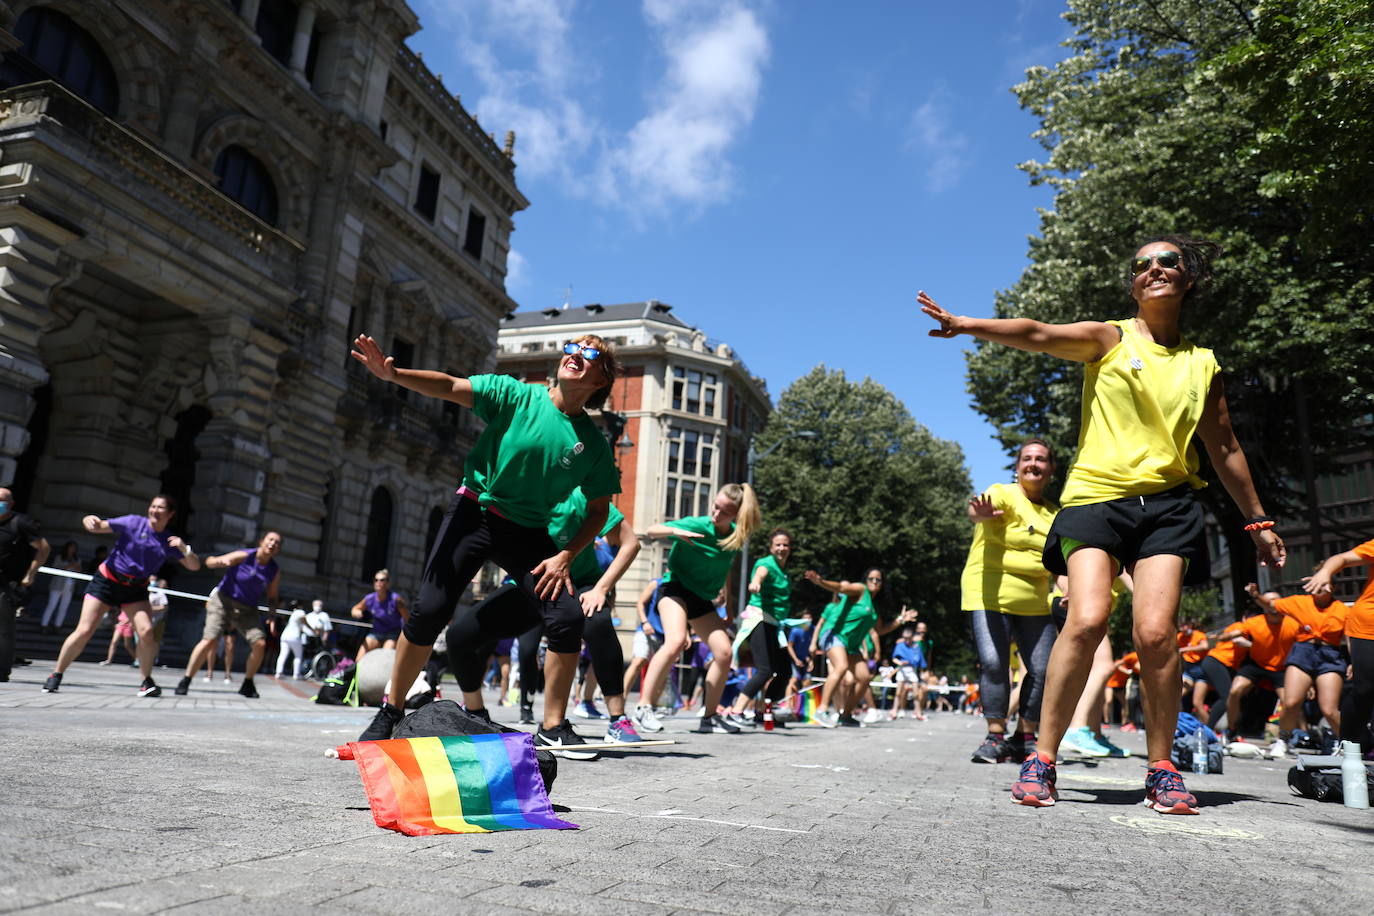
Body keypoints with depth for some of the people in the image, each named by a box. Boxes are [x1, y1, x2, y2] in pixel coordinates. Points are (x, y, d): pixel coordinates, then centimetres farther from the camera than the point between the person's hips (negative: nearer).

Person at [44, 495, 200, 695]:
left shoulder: (169, 541, -1)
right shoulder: (133, 523, -8)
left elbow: (194, 566, -2)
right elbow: (97, 526, -8)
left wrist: (185, 548, -22)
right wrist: (89, 521, -33)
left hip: (136, 589, 2)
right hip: (107, 581, -2)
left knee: (146, 631, -16)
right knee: (84, 631, -6)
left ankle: (147, 682, 0)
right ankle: (56, 675, 15)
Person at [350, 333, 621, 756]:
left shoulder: (594, 444, -3)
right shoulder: (516, 395, -8)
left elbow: (599, 510, 4)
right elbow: (450, 387, -17)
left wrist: (565, 556, -10)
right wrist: (393, 374, -35)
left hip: (528, 534, 2)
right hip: (474, 513, -2)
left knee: (568, 617, -14)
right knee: (430, 610, -11)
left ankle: (552, 729, 4)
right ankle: (390, 713, 13)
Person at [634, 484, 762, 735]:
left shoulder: (735, 535, -1)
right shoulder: (695, 525, -16)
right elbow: (650, 531, -15)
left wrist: (728, 607, 17)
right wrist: (674, 530, -35)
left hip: (703, 599, 6)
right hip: (676, 589, -6)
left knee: (724, 653, -5)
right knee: (676, 641, -30)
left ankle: (710, 717, 12)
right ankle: (643, 707, -21)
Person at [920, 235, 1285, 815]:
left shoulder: (1203, 365, 16)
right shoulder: (1109, 339, 7)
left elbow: (1223, 448, 24)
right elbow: (1040, 336, -12)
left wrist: (1257, 521, 25)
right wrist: (965, 325, -29)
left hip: (1167, 504, 3)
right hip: (1095, 496, -2)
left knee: (1155, 631, -13)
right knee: (1087, 620, -19)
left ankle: (1161, 771, 6)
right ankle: (1042, 760, -8)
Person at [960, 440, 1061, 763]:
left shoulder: (1055, 513, 15)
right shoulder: (1003, 494, -4)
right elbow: (981, 508, -28)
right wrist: (981, 513, -54)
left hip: (1034, 601, 6)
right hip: (990, 593, -5)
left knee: (1043, 669, 1)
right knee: (993, 663, -18)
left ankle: (1025, 738, 17)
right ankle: (996, 736, -3)